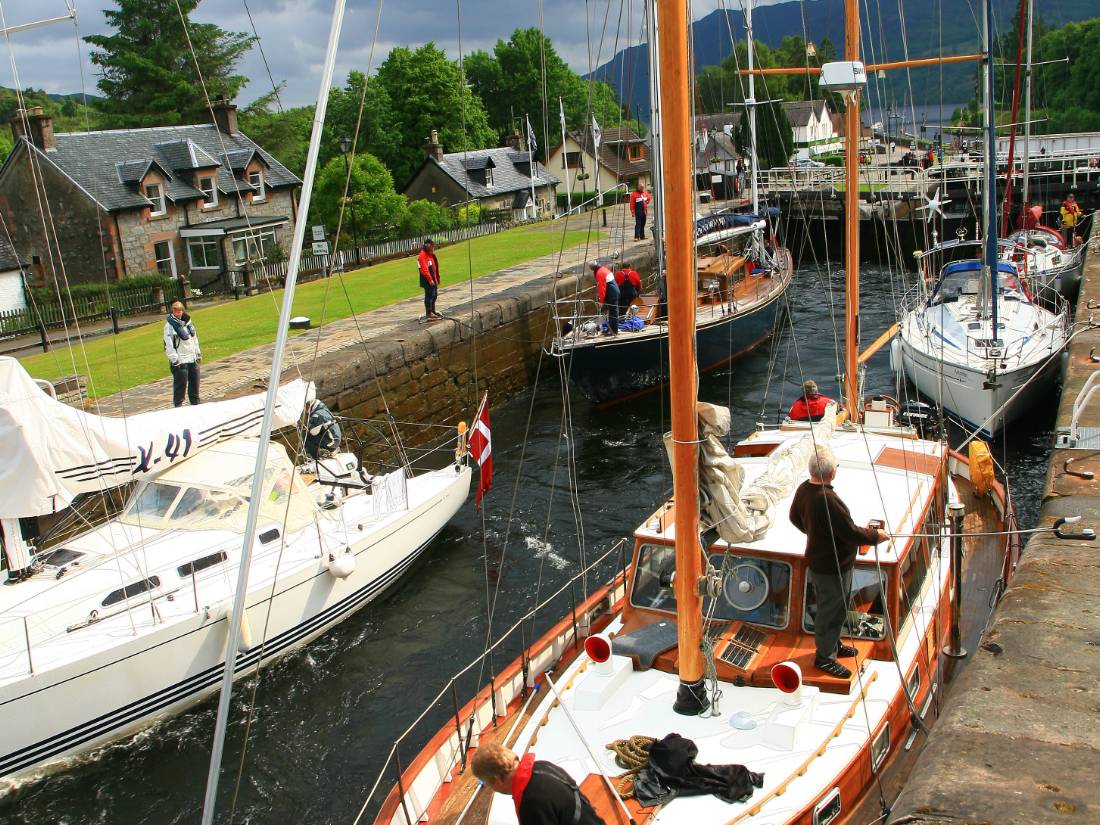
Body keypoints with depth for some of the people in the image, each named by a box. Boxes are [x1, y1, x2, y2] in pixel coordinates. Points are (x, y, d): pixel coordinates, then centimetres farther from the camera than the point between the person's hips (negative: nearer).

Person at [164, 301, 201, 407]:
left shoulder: (188, 322, 10)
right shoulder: (169, 325, -11)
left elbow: (195, 338, 20)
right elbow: (168, 345, -14)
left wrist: (198, 353, 18)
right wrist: (174, 360, -18)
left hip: (192, 359, 7)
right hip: (180, 362, -7)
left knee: (195, 383, 15)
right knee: (180, 386, -6)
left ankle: (195, 404, 27)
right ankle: (178, 406, 1)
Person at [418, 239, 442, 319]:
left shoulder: (431, 254, 19)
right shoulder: (423, 255, -13)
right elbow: (424, 269, -21)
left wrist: (436, 279, 19)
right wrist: (430, 279, -25)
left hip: (433, 278, 10)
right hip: (427, 279, -10)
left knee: (434, 295, 14)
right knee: (429, 295, -9)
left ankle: (432, 311, 24)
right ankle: (428, 313, -7)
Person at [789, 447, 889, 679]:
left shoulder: (804, 489, -5)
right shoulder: (826, 499, -35)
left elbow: (795, 517, 12)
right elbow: (851, 533, -28)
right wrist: (875, 535, -11)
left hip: (818, 561, 9)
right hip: (832, 566, -9)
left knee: (833, 607, 27)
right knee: (831, 611, 8)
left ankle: (833, 644, 45)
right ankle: (825, 657, 24)